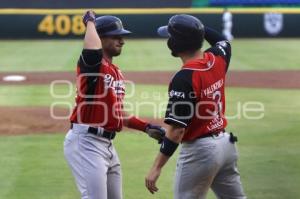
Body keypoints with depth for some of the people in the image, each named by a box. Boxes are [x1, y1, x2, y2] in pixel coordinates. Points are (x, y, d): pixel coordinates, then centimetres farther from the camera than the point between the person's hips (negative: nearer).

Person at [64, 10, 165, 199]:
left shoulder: (116, 72, 17)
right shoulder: (92, 64, -11)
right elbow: (92, 49, -37)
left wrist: (146, 127, 14)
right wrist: (90, 22, -18)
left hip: (107, 144, 10)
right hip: (86, 142, -10)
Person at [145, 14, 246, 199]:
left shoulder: (184, 79, -21)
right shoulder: (217, 59, 1)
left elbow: (177, 129, -23)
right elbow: (223, 41, 28)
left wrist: (157, 168, -20)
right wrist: (196, 26, 22)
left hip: (199, 150, -8)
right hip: (226, 142, 8)